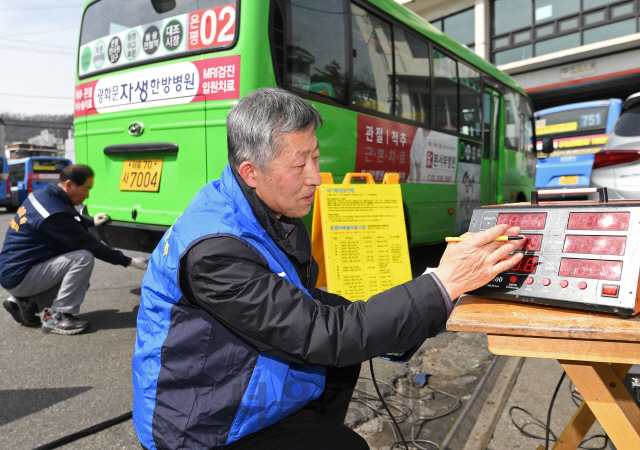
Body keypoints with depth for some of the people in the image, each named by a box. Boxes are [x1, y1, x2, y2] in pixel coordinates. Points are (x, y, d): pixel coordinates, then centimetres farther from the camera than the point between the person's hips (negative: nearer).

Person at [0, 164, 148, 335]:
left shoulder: (42, 195, 4)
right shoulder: (54, 214, -25)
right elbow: (89, 244, -20)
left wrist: (91, 221, 21)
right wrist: (130, 262, -16)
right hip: (18, 277, -10)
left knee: (81, 284, 12)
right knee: (83, 258, -23)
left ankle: (26, 302, 11)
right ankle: (56, 317, -14)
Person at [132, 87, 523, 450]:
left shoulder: (272, 212, -4)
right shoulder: (214, 249, -32)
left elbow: (304, 301, 6)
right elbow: (324, 335, -31)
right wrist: (444, 284, -30)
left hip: (240, 384, 8)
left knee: (349, 350, 9)